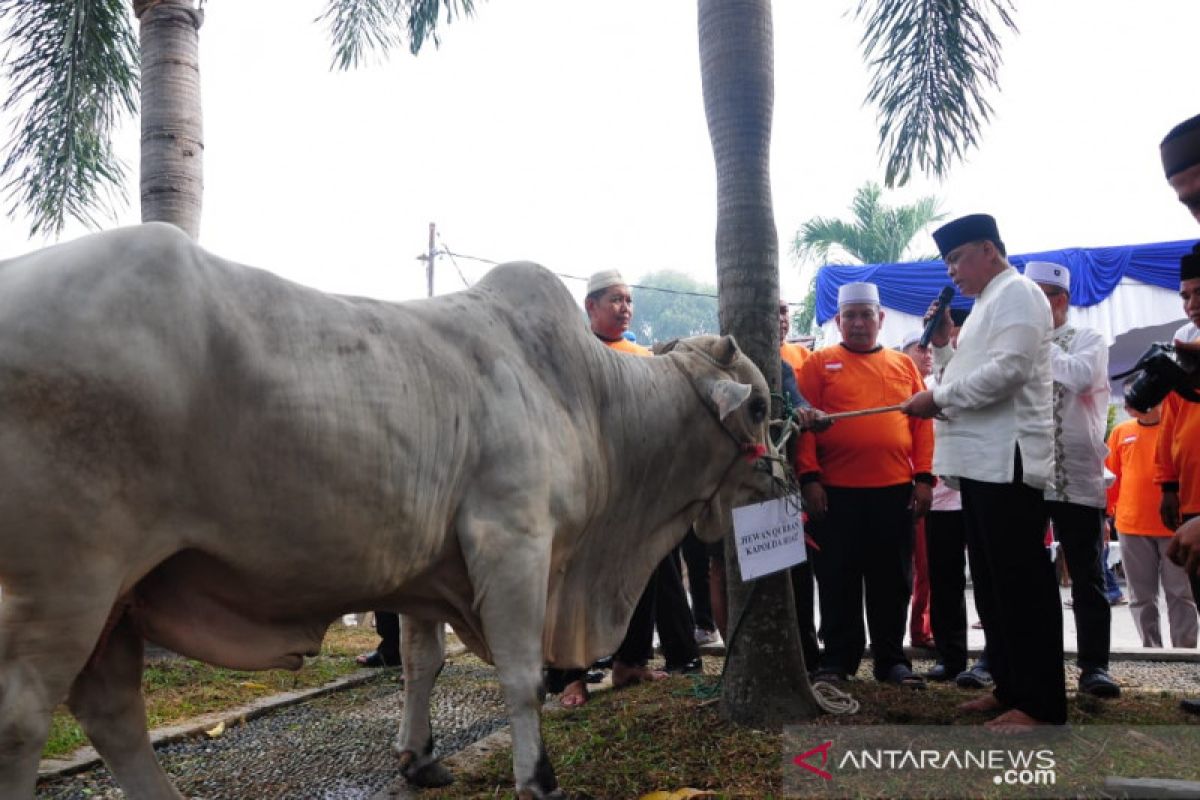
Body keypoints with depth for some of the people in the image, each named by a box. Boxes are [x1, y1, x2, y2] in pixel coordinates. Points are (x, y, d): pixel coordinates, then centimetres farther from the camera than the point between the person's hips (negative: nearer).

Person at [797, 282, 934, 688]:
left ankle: (891, 659, 22)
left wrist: (924, 478, 1)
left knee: (892, 581, 9)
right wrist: (809, 478, -10)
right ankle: (837, 659, 16)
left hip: (896, 490, 2)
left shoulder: (904, 365, 12)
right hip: (836, 490, -2)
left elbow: (922, 422, 9)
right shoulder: (819, 363, 4)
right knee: (837, 580, 5)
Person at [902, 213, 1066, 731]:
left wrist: (937, 398, -15)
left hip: (1006, 461, -10)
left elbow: (1008, 370, -21)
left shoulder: (1016, 292, -7)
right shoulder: (986, 304, 23)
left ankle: (1041, 704, 3)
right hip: (981, 462, 10)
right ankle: (1009, 688, 24)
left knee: (1022, 582, -5)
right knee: (993, 583, 14)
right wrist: (943, 344, 9)